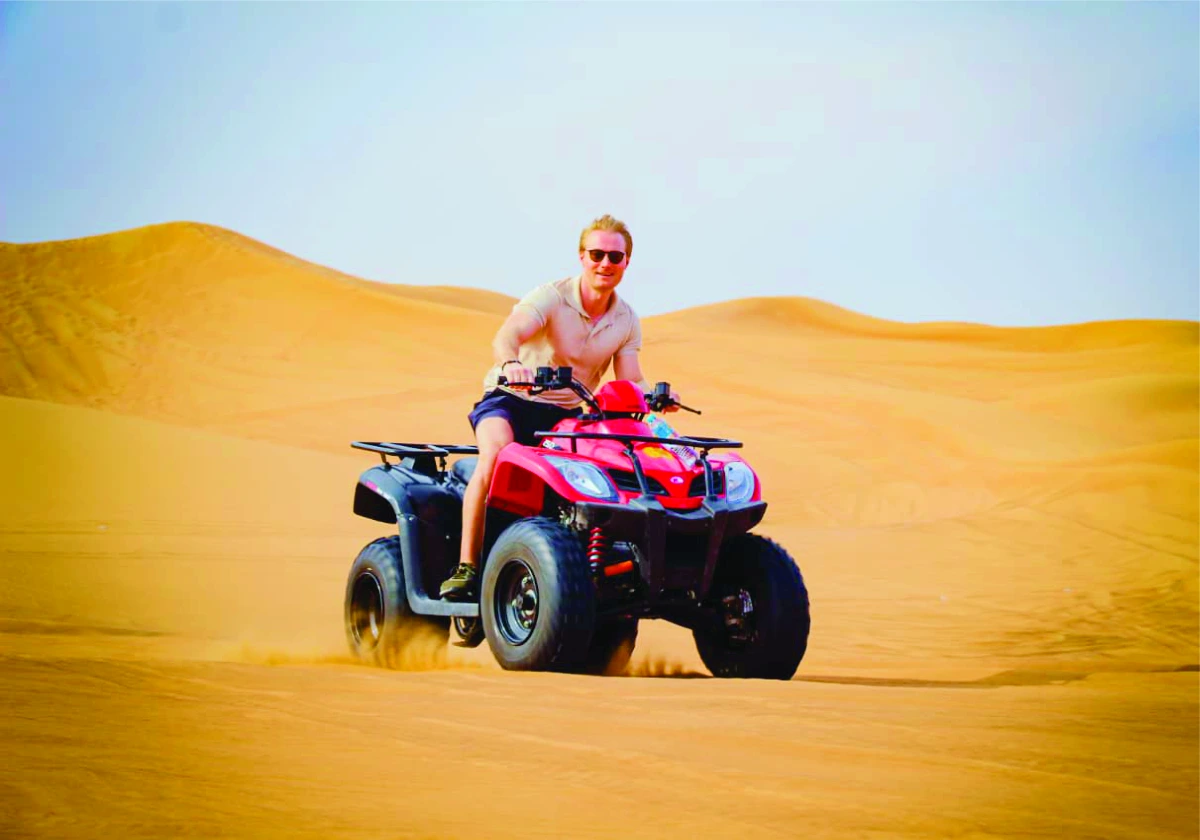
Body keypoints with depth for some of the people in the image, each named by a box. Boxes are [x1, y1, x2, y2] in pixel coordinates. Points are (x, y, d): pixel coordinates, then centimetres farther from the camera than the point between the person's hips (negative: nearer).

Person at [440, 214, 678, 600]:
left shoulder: (626, 320, 4)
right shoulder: (550, 297, -14)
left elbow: (630, 384, 0)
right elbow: (505, 338, -32)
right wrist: (510, 363, -56)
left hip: (568, 414, 5)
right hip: (511, 399, -5)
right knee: (497, 448, -37)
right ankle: (466, 567, -34)